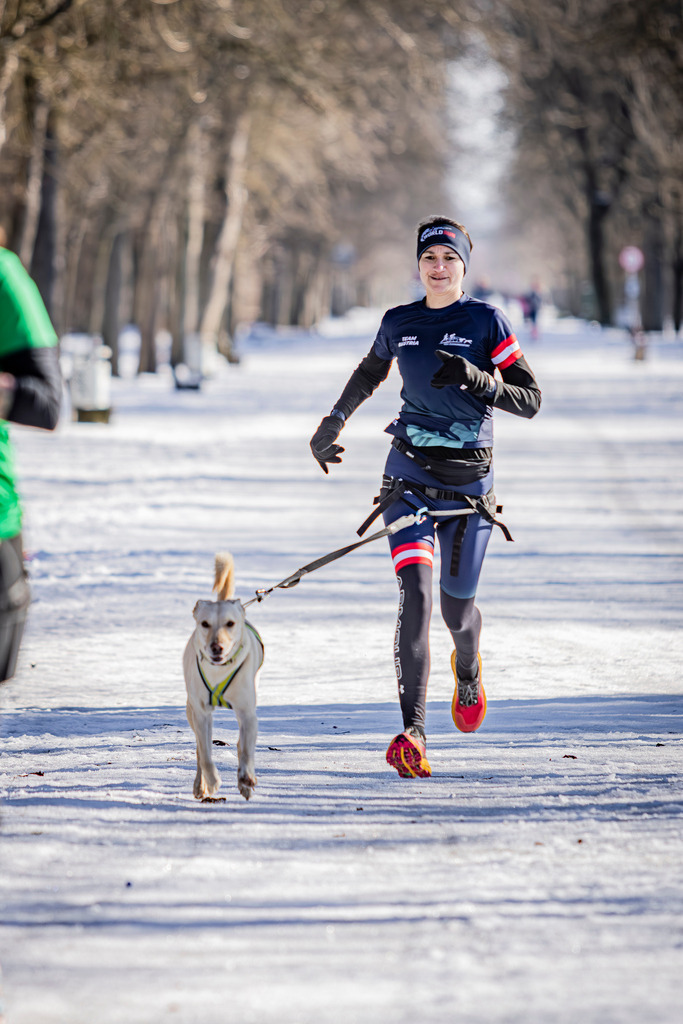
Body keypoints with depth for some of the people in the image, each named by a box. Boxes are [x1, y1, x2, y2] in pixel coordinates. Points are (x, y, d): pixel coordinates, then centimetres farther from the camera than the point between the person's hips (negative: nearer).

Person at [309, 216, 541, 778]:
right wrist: (334, 424, 33)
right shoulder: (398, 324, 6)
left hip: (469, 480, -1)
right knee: (416, 592, -18)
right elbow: (370, 372, 29)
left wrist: (475, 379, -21)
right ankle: (413, 733, -23)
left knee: (457, 606, 9)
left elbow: (530, 399, -6)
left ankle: (468, 669, 47)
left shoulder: (487, 322, -3)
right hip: (411, 473, 1)